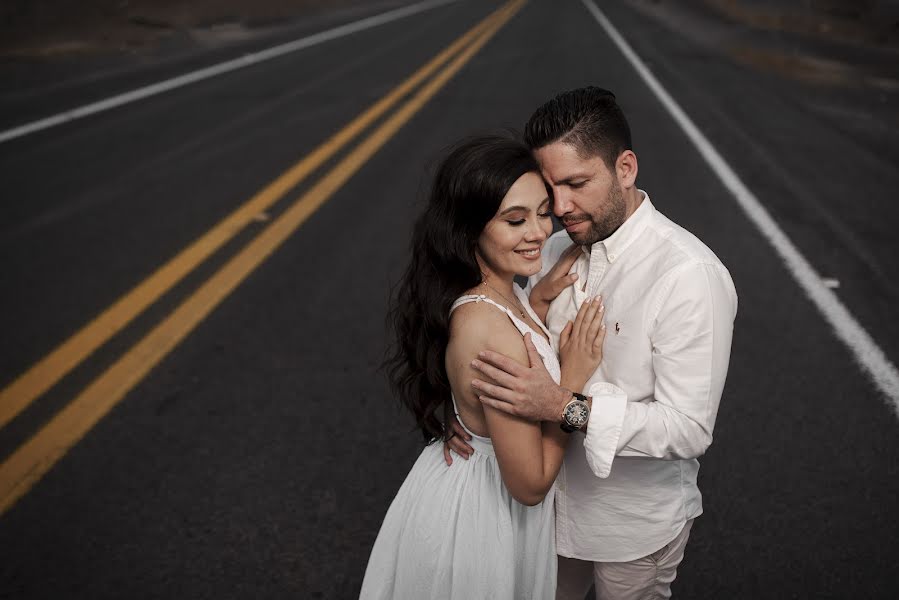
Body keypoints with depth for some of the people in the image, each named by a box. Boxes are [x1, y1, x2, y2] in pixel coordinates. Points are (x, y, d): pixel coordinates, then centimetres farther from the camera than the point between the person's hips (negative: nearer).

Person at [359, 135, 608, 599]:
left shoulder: (491, 294, -8)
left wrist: (537, 306, -4)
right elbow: (531, 483, -26)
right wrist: (573, 380, -21)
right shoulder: (493, 332, -35)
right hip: (476, 523, -8)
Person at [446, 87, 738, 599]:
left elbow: (689, 428, -28)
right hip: (554, 502, 6)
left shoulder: (690, 276, -26)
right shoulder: (557, 252, -4)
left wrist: (566, 406, -37)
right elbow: (519, 355, 5)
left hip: (636, 525, -6)